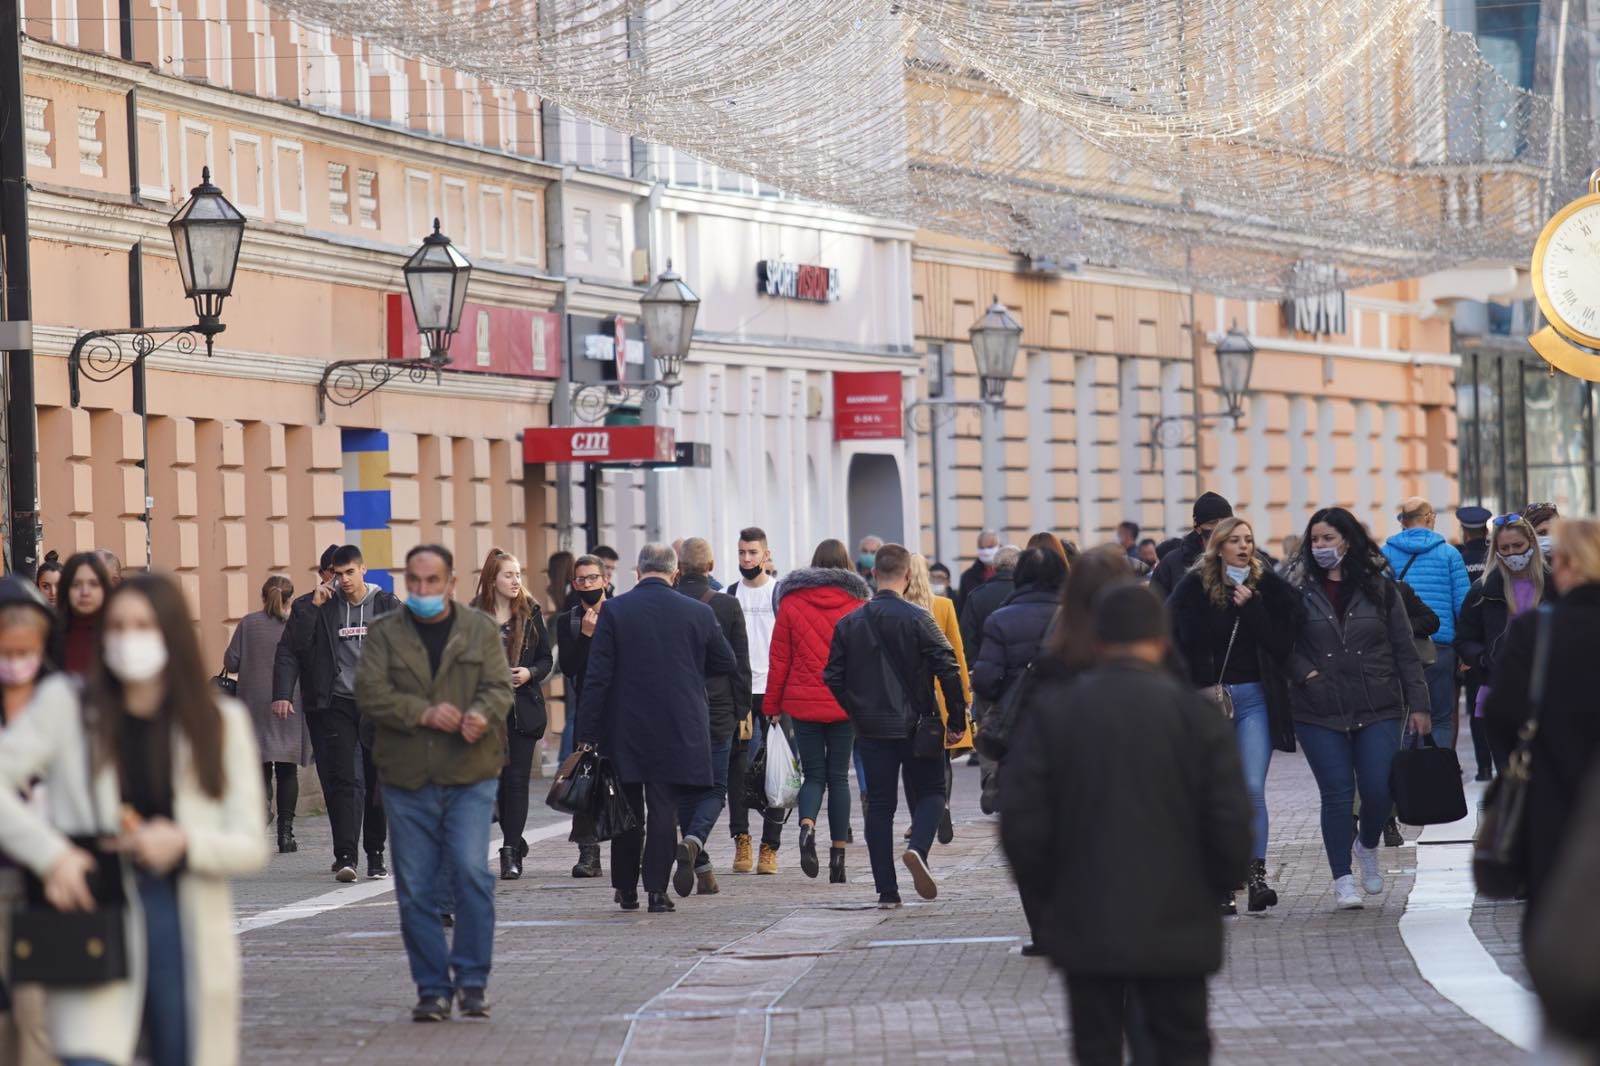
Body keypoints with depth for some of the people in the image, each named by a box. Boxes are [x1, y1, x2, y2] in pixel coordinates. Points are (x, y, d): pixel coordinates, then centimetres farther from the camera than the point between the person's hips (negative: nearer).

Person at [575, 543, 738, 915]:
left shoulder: (614, 611, -6)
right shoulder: (698, 613, -2)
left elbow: (597, 676, -8)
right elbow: (728, 665, 10)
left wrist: (587, 733, -5)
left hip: (625, 729, 0)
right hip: (678, 729, 0)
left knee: (627, 810, 12)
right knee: (664, 808, 2)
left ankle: (626, 888, 18)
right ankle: (657, 890, -3)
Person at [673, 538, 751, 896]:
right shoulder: (729, 606, -5)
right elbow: (740, 664, -2)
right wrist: (743, 711, 6)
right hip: (717, 711, -1)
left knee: (685, 788, 12)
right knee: (714, 788, 7)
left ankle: (701, 869, 13)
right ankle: (694, 842, -21)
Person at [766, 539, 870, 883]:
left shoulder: (791, 602, 1)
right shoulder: (857, 603, 0)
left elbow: (779, 659, 3)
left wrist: (773, 704, 9)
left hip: (803, 703, 0)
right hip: (845, 704, 0)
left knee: (813, 774, 9)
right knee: (838, 776, 8)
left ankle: (807, 825, -21)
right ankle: (838, 856, 5)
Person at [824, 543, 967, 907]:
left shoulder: (849, 623, 2)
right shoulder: (917, 618, -9)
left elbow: (833, 676, 3)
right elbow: (948, 669, -14)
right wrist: (957, 720, -6)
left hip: (871, 728, 3)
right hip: (915, 726, -3)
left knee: (879, 805, 8)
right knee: (930, 792, 12)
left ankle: (887, 891, 4)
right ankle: (917, 848, -17)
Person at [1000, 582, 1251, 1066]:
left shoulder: (1052, 711, -4)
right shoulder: (1196, 713, -7)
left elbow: (1021, 822, -5)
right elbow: (1233, 825, -8)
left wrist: (1045, 890, 11)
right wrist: (1216, 888, 11)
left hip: (1086, 926, 1)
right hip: (1177, 928, -1)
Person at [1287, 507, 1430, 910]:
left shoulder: (1379, 588, 4)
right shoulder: (1300, 590, 3)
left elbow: (1404, 649, 6)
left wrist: (1418, 704, 3)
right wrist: (1306, 673, -13)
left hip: (1377, 710, 1)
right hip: (1319, 713, -1)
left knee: (1378, 790, -4)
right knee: (1337, 794, -4)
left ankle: (1368, 847, 28)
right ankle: (1343, 880, 7)